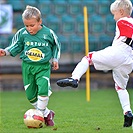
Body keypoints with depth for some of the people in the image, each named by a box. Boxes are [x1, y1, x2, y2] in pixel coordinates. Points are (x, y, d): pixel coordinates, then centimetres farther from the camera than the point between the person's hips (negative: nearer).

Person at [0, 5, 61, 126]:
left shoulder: (48, 33, -6)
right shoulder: (22, 34, -4)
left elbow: (56, 46, 12)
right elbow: (16, 46, 10)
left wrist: (55, 59, 8)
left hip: (43, 67, -2)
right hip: (27, 66, 2)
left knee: (43, 90, -21)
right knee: (30, 95, 2)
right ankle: (47, 114, 19)